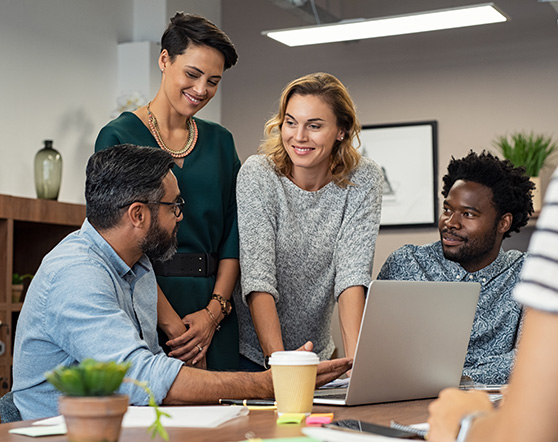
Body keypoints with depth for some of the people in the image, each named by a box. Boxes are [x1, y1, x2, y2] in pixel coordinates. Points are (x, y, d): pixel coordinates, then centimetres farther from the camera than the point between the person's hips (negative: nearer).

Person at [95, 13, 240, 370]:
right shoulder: (119, 136, -1)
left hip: (212, 310, 4)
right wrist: (172, 323, -15)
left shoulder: (220, 141, 14)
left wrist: (214, 311, -5)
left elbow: (234, 236, 9)